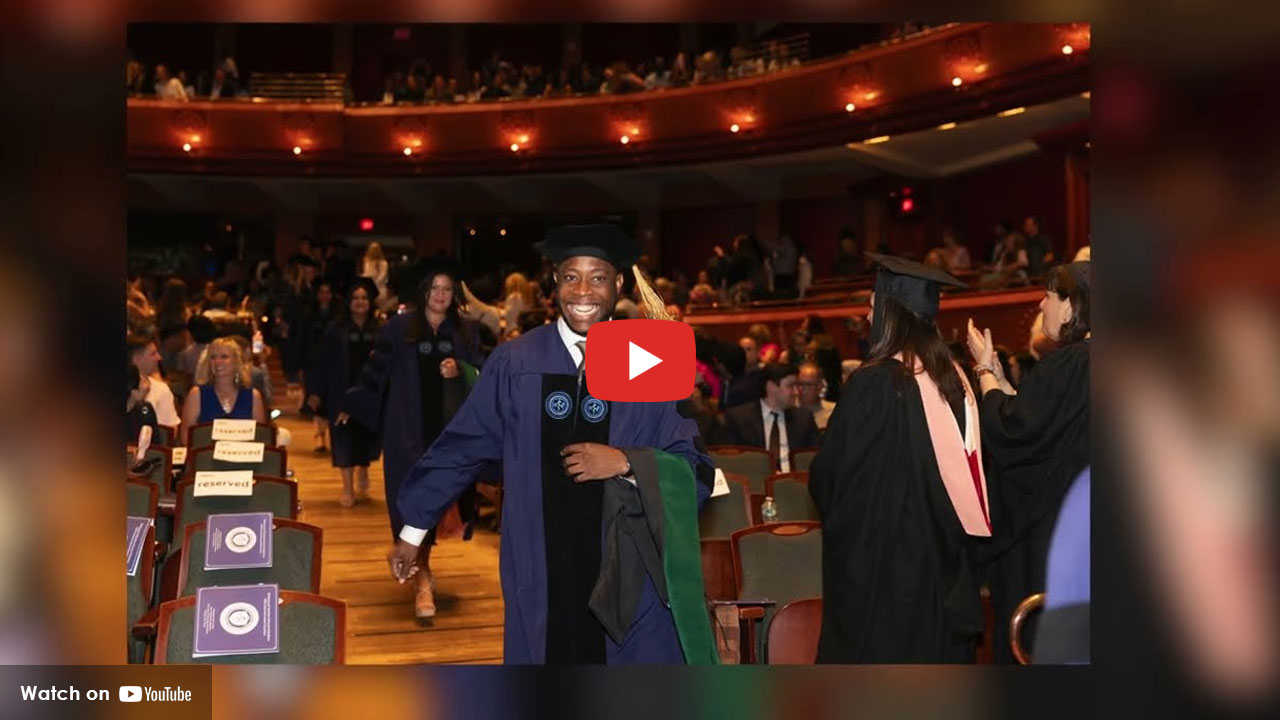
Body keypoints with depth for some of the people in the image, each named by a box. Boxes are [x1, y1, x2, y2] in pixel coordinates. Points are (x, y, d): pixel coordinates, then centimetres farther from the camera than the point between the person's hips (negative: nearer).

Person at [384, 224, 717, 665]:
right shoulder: (516, 363, -1)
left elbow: (694, 471, -4)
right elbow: (461, 446, 8)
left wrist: (625, 462, -20)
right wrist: (413, 529, 13)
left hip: (629, 570, 0)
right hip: (542, 569, 1)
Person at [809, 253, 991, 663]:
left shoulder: (874, 383, -17)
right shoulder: (954, 380, 2)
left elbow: (827, 478, -12)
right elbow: (969, 477, 11)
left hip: (881, 563, -6)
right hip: (943, 567, 6)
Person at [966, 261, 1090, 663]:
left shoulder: (1068, 365, -21)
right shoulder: (1083, 361, 8)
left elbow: (1011, 430, -21)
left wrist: (984, 369, -8)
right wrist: (997, 374, 11)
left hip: (1048, 529, -9)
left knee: (1036, 641, 3)